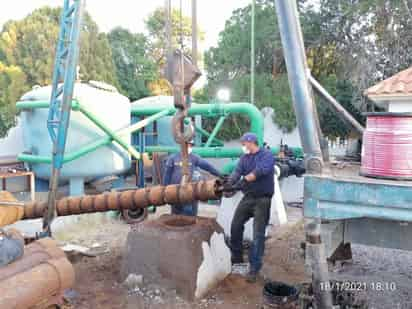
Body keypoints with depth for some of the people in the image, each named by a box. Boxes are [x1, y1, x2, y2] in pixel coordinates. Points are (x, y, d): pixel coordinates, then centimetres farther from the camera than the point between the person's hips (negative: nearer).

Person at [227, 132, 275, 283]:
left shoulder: (266, 154, -8)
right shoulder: (244, 157, 9)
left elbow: (262, 170, -26)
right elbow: (237, 171, -5)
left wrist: (245, 179, -31)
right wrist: (228, 184, -22)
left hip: (262, 199, -6)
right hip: (248, 197, 6)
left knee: (258, 234, -3)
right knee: (235, 226, 9)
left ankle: (254, 268, 5)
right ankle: (236, 256, 30)